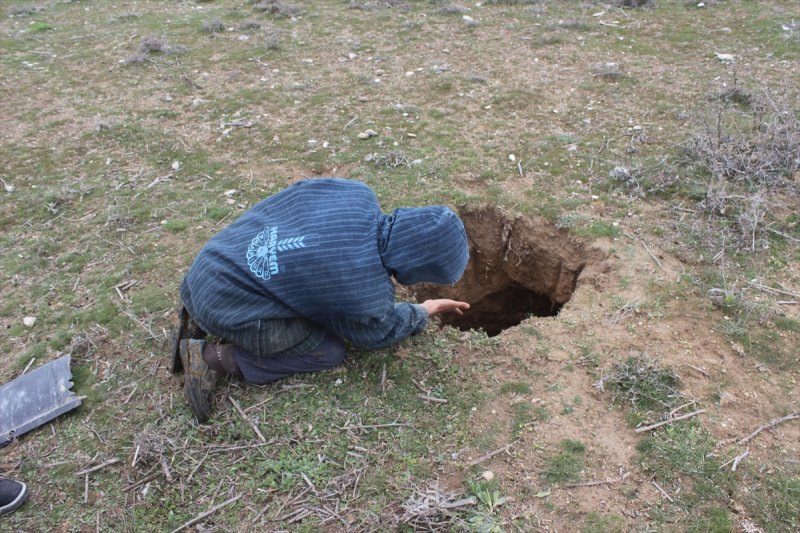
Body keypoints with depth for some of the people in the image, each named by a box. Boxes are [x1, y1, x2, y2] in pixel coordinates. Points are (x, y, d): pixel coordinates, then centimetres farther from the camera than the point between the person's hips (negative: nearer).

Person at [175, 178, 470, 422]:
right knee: (328, 352, 3)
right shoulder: (367, 296, -23)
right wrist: (423, 313, 19)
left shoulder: (357, 193, -8)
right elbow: (379, 332, 2)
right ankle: (215, 357, -1)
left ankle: (202, 317, 18)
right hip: (225, 308, -7)